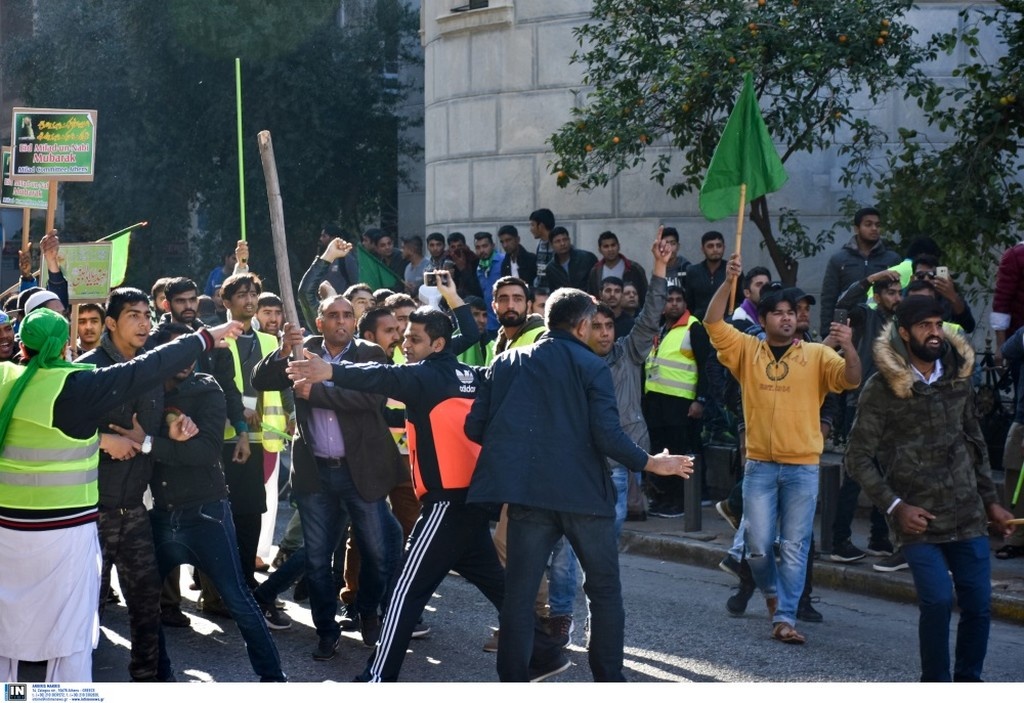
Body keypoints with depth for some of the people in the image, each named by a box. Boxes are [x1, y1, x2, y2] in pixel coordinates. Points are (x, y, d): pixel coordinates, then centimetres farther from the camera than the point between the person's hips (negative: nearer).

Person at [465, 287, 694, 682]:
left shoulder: (506, 363, 7)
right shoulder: (592, 366, -4)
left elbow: (474, 428, 4)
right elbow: (607, 436, -13)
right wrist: (652, 464, 1)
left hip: (528, 493, 2)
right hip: (583, 492, -2)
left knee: (518, 593, 5)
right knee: (604, 589, 13)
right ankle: (609, 680, 15)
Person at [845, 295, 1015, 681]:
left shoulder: (958, 376, 8)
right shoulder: (882, 388, -7)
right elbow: (858, 458, -6)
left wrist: (991, 500, 15)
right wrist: (895, 506, -13)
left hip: (968, 516, 4)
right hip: (919, 519, -4)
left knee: (978, 603, 3)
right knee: (938, 601, -14)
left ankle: (968, 682, 23)